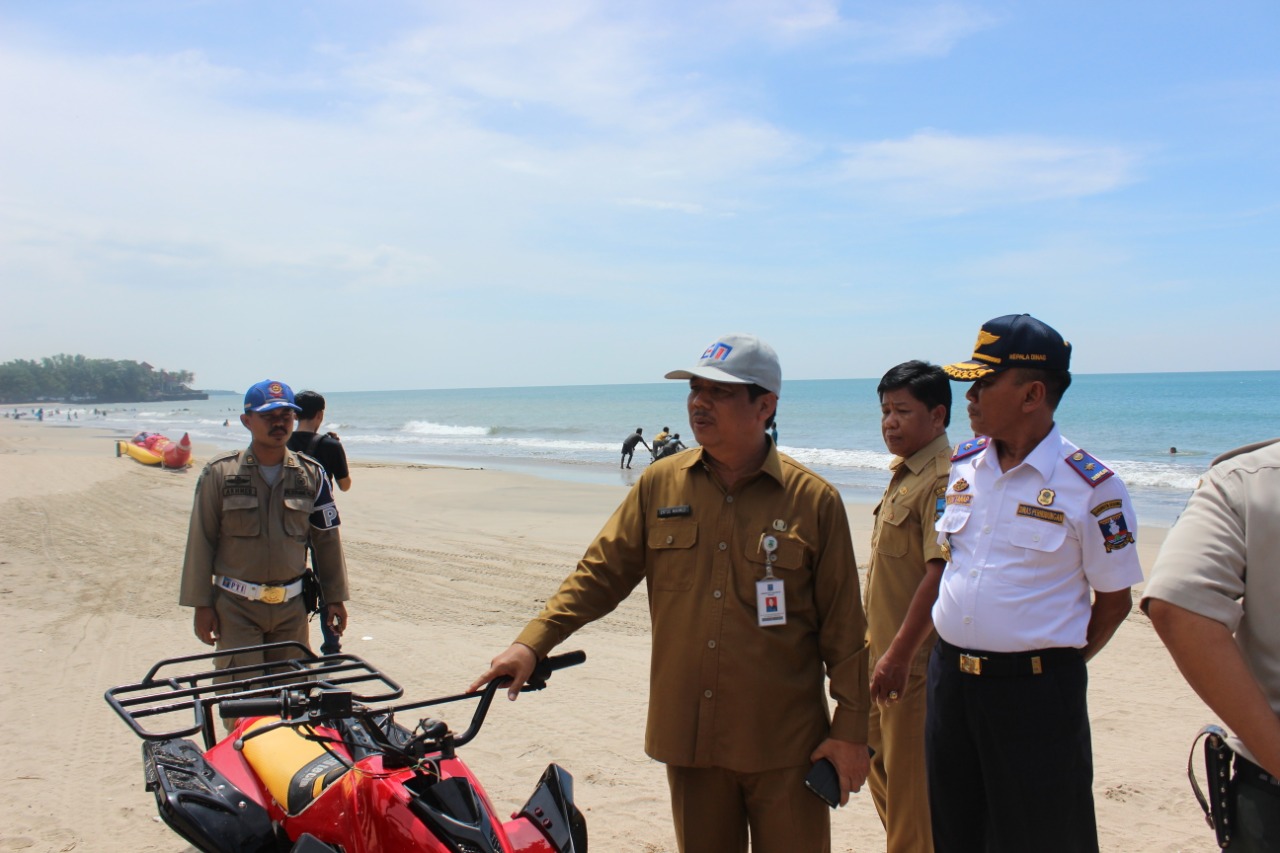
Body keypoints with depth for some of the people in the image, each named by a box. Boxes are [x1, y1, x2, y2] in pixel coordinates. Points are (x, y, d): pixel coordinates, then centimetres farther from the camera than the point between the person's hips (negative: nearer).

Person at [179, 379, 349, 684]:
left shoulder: (311, 474, 3)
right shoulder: (219, 473, -3)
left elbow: (327, 539, 8)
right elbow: (200, 541, -1)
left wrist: (335, 598, 9)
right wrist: (201, 604, -2)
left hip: (291, 606, 3)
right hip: (237, 607, -2)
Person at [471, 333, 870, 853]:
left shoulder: (814, 500, -5)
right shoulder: (659, 486, 3)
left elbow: (843, 627, -2)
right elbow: (600, 574, 4)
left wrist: (851, 731, -3)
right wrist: (531, 644, -8)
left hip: (784, 744, -2)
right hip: (688, 735, 3)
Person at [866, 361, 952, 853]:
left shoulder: (942, 479, -18)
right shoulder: (903, 475, 13)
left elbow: (940, 572, -25)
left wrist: (900, 653, -26)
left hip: (914, 664, -10)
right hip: (883, 655, 10)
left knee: (911, 786, 0)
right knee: (880, 767, 20)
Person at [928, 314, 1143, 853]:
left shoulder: (1091, 487, -12)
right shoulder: (962, 465, 5)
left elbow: (1114, 601, -4)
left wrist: (1057, 665, 1)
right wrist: (953, 659, 13)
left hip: (1035, 690, -6)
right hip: (948, 677, 6)